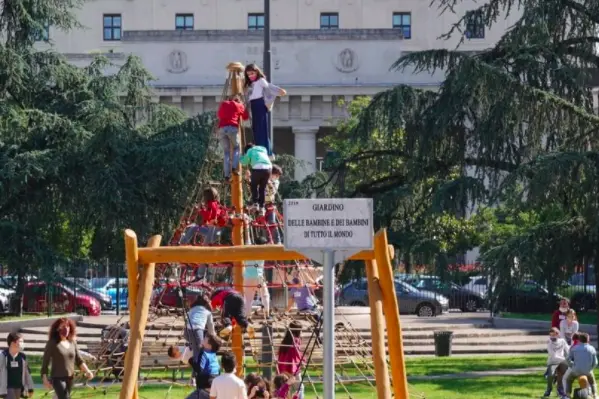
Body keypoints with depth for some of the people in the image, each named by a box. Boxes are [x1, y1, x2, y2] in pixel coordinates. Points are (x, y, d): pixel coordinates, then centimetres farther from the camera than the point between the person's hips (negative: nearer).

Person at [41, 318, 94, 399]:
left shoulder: (72, 343, 8)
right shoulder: (52, 343, -7)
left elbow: (78, 360, 13)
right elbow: (45, 361, -6)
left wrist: (87, 371, -2)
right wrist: (45, 379, -12)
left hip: (70, 378, 6)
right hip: (57, 378, -6)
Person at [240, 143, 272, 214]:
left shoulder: (250, 151, 18)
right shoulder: (263, 149, 30)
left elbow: (244, 162, 19)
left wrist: (243, 155, 37)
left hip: (258, 168, -4)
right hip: (268, 168, 4)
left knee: (253, 185, 18)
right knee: (263, 188, 16)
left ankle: (255, 203, 8)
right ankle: (262, 207, 15)